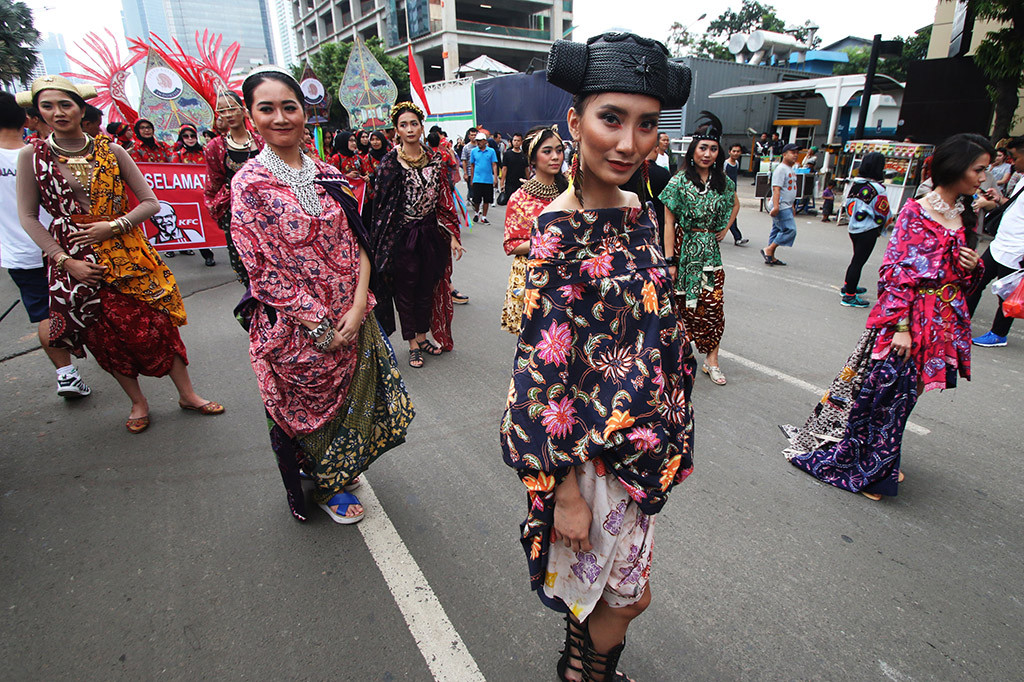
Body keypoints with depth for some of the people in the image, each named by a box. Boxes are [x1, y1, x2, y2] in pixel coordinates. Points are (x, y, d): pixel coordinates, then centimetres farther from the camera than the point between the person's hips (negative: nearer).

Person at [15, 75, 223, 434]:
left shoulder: (111, 151, 1)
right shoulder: (33, 156, 1)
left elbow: (150, 202, 0)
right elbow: (29, 217, 1)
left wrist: (112, 226, -13)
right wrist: (64, 260, -8)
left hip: (128, 256, 0)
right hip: (76, 264, 0)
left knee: (157, 324, 0)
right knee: (105, 335, 7)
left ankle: (187, 393, 13)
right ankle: (138, 402, 24)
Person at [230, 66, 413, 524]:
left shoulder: (327, 176, 5)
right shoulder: (250, 184, -10)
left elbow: (357, 244, 3)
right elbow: (263, 270, -14)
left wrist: (358, 306, -11)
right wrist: (319, 326, -16)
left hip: (351, 319, 5)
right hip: (296, 330, -5)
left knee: (353, 398, 19)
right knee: (308, 407, 14)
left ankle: (339, 468, 48)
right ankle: (327, 487, 40)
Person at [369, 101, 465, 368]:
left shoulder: (435, 160, 5)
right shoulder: (390, 162, -5)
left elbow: (444, 200, 6)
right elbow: (380, 203, -7)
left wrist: (453, 235, 1)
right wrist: (381, 242, -12)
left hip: (431, 234, 3)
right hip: (402, 236, -3)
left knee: (427, 286, 12)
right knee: (406, 288, 7)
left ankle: (422, 335, 30)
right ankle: (412, 343, 21)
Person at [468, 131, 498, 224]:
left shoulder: (491, 151, 2)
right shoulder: (473, 151, 6)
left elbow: (494, 165, 3)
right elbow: (472, 165, 11)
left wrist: (495, 177, -7)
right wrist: (471, 179, 10)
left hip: (488, 180, 0)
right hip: (477, 179, 0)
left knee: (487, 200, 5)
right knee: (476, 199, -2)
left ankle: (484, 217, 18)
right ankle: (476, 212, 26)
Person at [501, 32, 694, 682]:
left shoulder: (637, 211, 0)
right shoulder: (560, 233, -24)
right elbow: (545, 371, -23)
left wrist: (670, 428, 15)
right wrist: (565, 490, -18)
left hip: (644, 434, 7)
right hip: (593, 450, -7)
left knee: (605, 583, 28)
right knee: (628, 596, 16)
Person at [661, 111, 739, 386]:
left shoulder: (723, 181, 7)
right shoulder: (679, 182, -7)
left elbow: (735, 204, 28)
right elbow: (669, 223, -9)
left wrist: (726, 228, 11)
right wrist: (670, 261, -13)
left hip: (710, 252, 4)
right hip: (684, 249, -4)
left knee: (713, 306, 2)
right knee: (683, 305, 2)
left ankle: (711, 360, 13)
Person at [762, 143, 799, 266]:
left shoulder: (791, 170, 20)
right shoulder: (781, 169, -12)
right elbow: (776, 189, -21)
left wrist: (792, 207, 29)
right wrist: (776, 206, -29)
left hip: (786, 207, 10)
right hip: (781, 207, -10)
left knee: (778, 230, 9)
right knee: (790, 230, -13)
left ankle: (771, 257, 12)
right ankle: (768, 250, -7)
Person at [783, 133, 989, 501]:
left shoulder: (966, 218, 11)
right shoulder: (916, 211, -10)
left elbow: (965, 280, 21)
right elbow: (896, 271, -15)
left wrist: (974, 266, -3)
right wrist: (901, 326, -19)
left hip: (944, 322, 6)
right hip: (909, 317, -6)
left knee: (902, 392, 15)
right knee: (880, 386, -1)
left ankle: (879, 464, 30)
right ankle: (856, 462, 18)